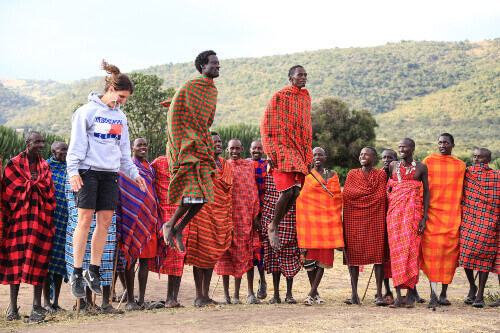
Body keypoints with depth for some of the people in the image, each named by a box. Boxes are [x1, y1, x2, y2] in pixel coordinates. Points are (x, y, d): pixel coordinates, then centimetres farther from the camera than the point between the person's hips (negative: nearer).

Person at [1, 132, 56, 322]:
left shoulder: (45, 166, 13)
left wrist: (49, 218, 7)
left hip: (40, 217, 2)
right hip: (18, 216, -2)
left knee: (38, 260, -3)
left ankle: (37, 307, 1)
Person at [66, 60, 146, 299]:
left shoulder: (120, 117, 17)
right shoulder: (88, 111, -2)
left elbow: (124, 150, 23)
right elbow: (76, 144, -5)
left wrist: (133, 173, 18)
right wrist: (73, 172, -13)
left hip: (110, 174, 6)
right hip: (88, 171, -5)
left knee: (105, 222, 0)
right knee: (85, 220, -8)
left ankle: (93, 270, 9)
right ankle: (77, 273, -2)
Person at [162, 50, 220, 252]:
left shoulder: (213, 91, 16)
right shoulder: (189, 87, -7)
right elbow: (174, 117, -8)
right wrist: (178, 148, -14)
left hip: (202, 146, 8)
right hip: (185, 145, -8)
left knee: (204, 194, 1)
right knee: (192, 192, -14)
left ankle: (178, 229, 14)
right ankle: (170, 225, 7)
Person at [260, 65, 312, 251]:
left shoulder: (306, 98, 17)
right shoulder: (280, 97, -2)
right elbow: (266, 125, -4)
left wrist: (308, 156, 19)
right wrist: (271, 153, -12)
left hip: (299, 151, 6)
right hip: (282, 149, -6)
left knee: (296, 192, -2)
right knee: (287, 190, -17)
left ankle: (276, 226, 12)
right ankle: (273, 227, 2)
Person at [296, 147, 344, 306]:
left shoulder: (332, 175, 15)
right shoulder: (305, 175, 7)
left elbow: (338, 198, 16)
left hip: (328, 219, 2)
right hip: (310, 218, -2)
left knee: (324, 256, -5)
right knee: (310, 256, -4)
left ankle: (312, 294, -3)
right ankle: (315, 292, 11)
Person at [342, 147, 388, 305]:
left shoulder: (380, 175, 8)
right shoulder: (352, 174, 14)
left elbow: (381, 196, -4)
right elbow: (345, 195, 3)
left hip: (375, 218, -2)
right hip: (354, 219, 2)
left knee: (378, 255, -6)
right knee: (353, 254, -2)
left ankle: (379, 295, -3)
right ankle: (354, 295, 2)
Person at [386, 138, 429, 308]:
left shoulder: (421, 167, 5)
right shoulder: (393, 166, 12)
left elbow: (426, 192, 4)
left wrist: (424, 217, -5)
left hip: (414, 211, -2)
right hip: (395, 211, 2)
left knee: (411, 249, -7)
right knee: (396, 249, -5)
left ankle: (410, 295, -2)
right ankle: (398, 295, -4)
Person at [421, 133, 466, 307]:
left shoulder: (460, 166, 12)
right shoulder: (428, 161, 7)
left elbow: (462, 192, 16)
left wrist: (462, 214, 10)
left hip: (452, 214, 2)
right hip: (431, 212, -2)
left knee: (449, 250, 0)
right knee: (431, 250, -10)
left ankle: (443, 294, 10)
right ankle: (433, 294, -10)